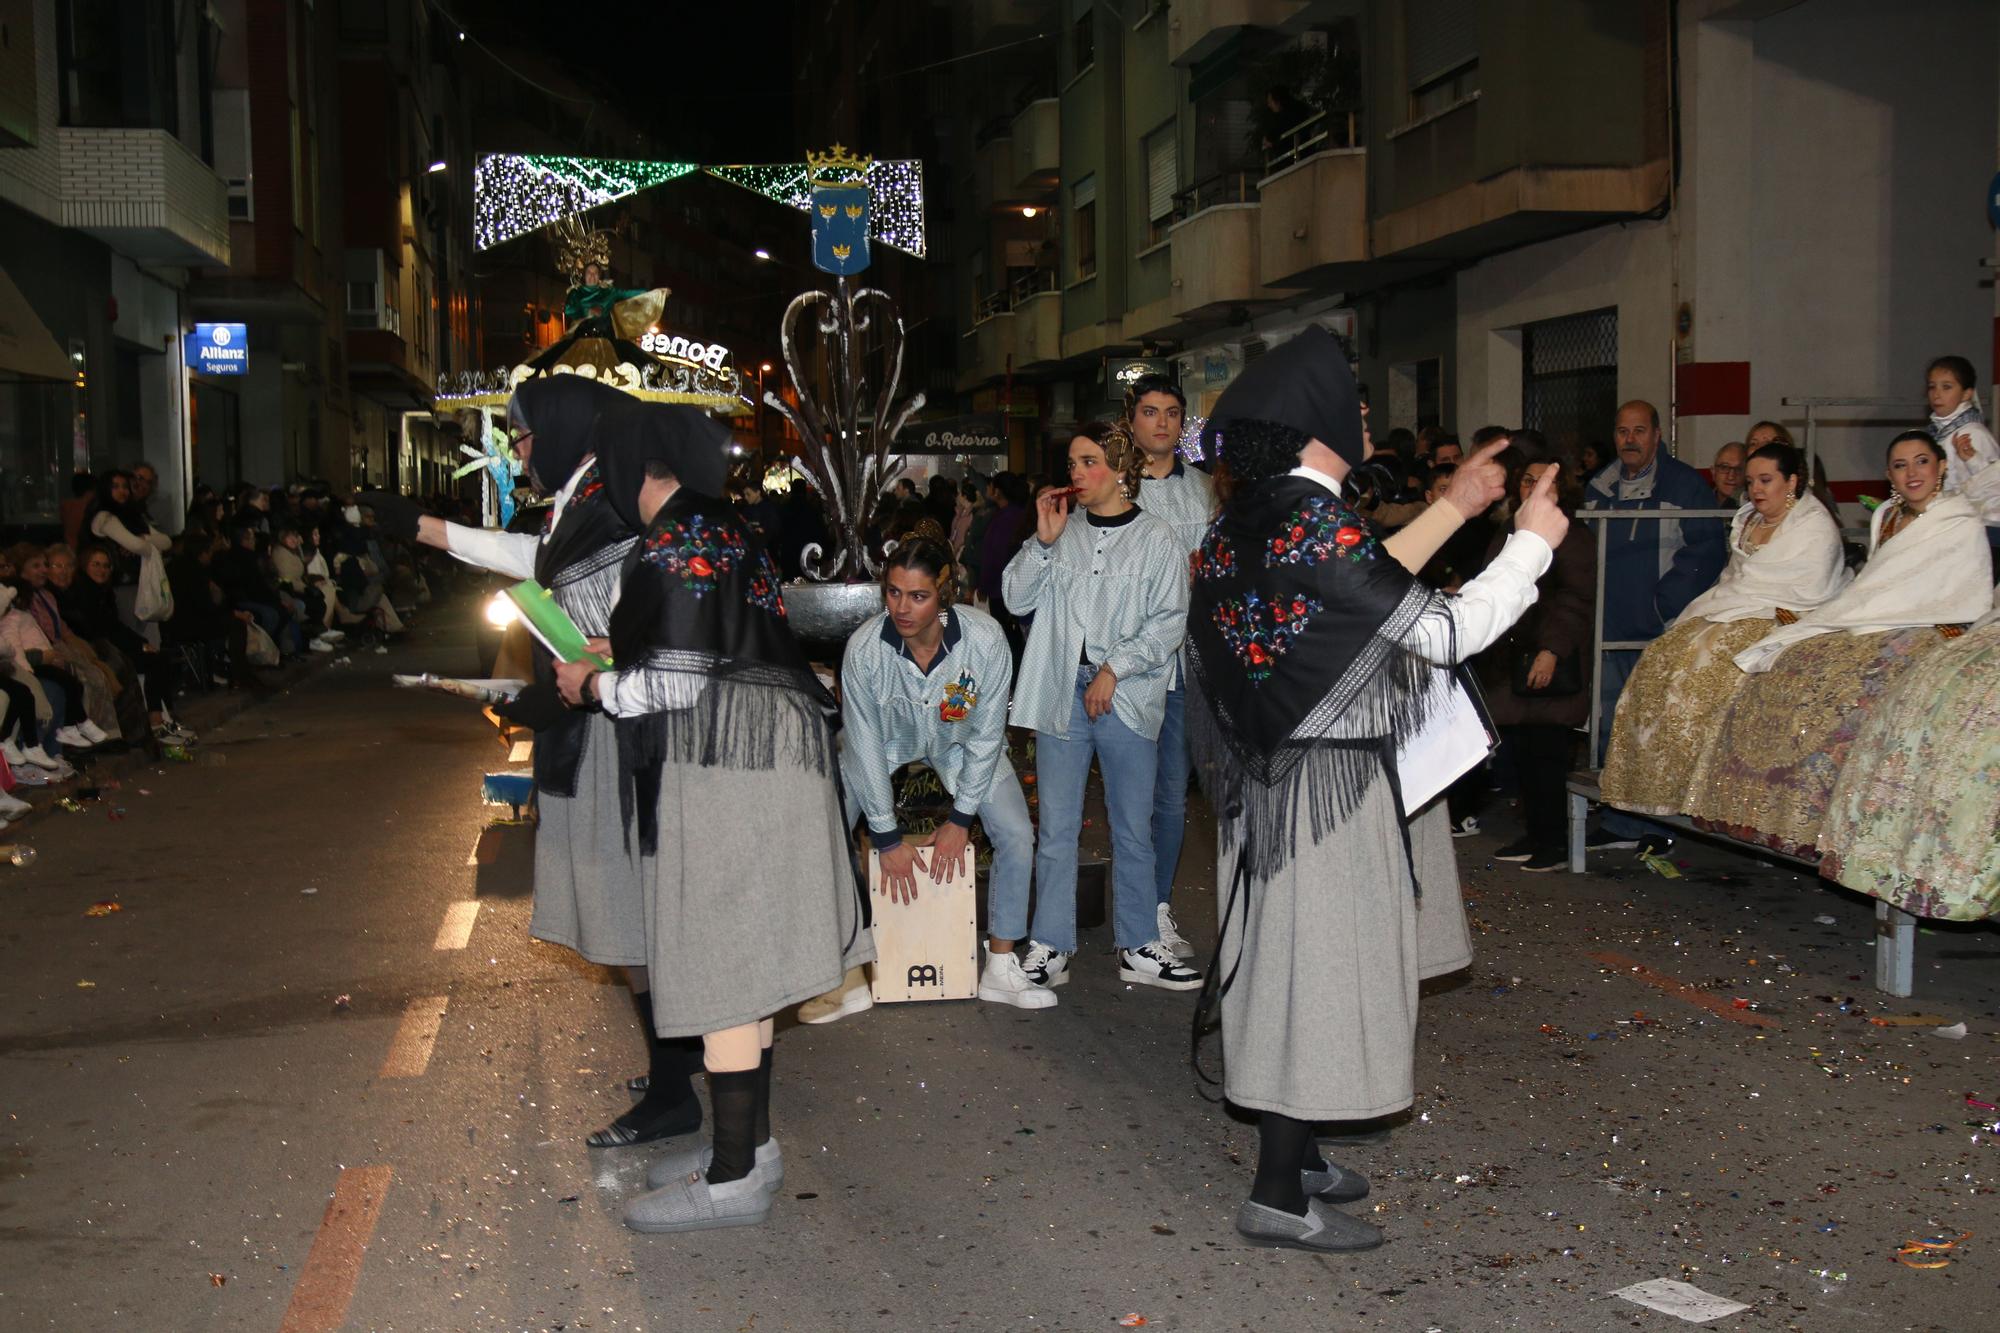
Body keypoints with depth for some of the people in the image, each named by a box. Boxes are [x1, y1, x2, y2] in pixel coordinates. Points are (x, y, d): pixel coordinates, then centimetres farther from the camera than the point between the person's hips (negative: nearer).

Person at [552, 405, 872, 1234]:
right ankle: (749, 1144, 25)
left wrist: (594, 685, -2)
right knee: (740, 957, 15)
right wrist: (619, 665, 23)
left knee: (720, 964, -4)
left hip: (719, 772, -10)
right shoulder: (726, 533, 14)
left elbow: (679, 682, -19)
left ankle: (733, 1179, 3)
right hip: (761, 760, 10)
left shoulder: (675, 549, -14)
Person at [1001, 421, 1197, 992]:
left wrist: (1113, 671, -11)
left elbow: (1169, 621, -4)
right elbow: (1017, 599, 4)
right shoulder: (1062, 532, 9)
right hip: (1061, 696, 2)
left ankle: (1139, 947, 17)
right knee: (1056, 828, 5)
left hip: (1128, 701, -2)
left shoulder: (1155, 539, 0)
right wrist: (1043, 540, -7)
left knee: (1133, 831, 7)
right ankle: (1049, 949, 11)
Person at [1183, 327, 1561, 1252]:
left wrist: (1456, 508, 22)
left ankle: (1289, 1151, 31)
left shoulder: (1244, 523, 7)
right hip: (1328, 785, -9)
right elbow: (1444, 634, -19)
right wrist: (1531, 543, -6)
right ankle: (1279, 1197, 8)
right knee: (1319, 962, -1)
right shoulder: (1316, 527, -22)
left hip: (1268, 776, 9)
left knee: (1285, 958, 18)